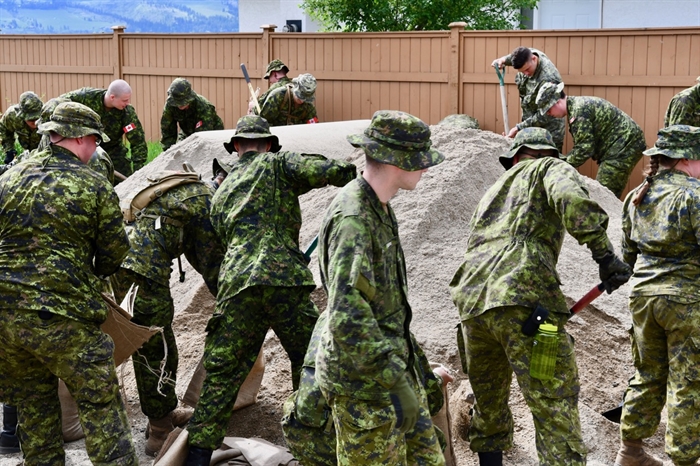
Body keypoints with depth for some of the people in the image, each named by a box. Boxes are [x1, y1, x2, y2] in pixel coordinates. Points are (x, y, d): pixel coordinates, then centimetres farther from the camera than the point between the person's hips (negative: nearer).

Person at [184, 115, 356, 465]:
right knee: (308, 360, 14)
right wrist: (354, 171, 17)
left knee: (222, 373, 8)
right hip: (282, 278, -4)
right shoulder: (278, 164, 10)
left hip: (234, 286, 4)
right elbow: (327, 171, -5)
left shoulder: (222, 191, 27)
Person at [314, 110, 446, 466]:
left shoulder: (379, 208, 9)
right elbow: (348, 319, -29)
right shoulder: (352, 219, -23)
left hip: (394, 365, 9)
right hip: (365, 382, -9)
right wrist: (396, 384, -26)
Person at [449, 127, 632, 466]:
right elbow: (572, 199, -9)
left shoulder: (493, 192, 35)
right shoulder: (551, 169, 15)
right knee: (555, 407, -7)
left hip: (471, 299, 7)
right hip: (523, 298, -7)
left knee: (488, 401, 22)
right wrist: (604, 254, -10)